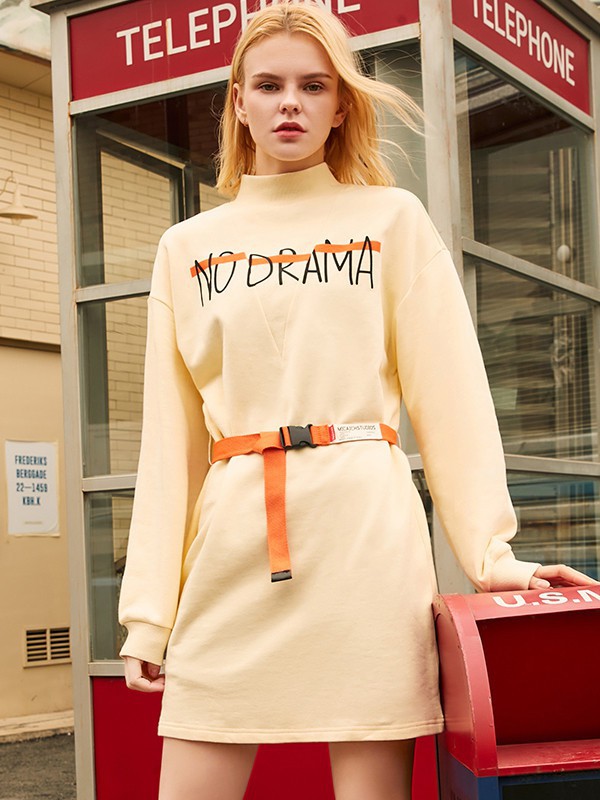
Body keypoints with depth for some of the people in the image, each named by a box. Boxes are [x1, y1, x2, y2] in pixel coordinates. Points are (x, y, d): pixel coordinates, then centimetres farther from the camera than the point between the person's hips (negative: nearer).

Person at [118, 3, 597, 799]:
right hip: (232, 547, 2)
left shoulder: (393, 219, 10)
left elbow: (450, 397, 4)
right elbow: (171, 438, 12)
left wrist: (491, 550, -6)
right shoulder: (188, 246, 15)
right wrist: (149, 609, 6)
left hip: (364, 538, -2)